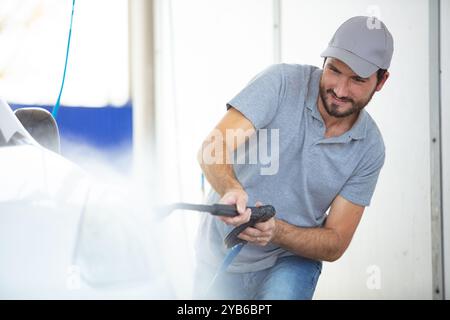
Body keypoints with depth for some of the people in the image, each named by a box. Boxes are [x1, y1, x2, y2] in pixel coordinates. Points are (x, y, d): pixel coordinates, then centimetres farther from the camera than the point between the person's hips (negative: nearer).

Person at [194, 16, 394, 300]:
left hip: (290, 259, 0)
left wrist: (275, 231, -29)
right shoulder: (282, 82, -17)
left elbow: (335, 244, -10)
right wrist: (231, 189, -48)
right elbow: (212, 150, -25)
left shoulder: (369, 149, -11)